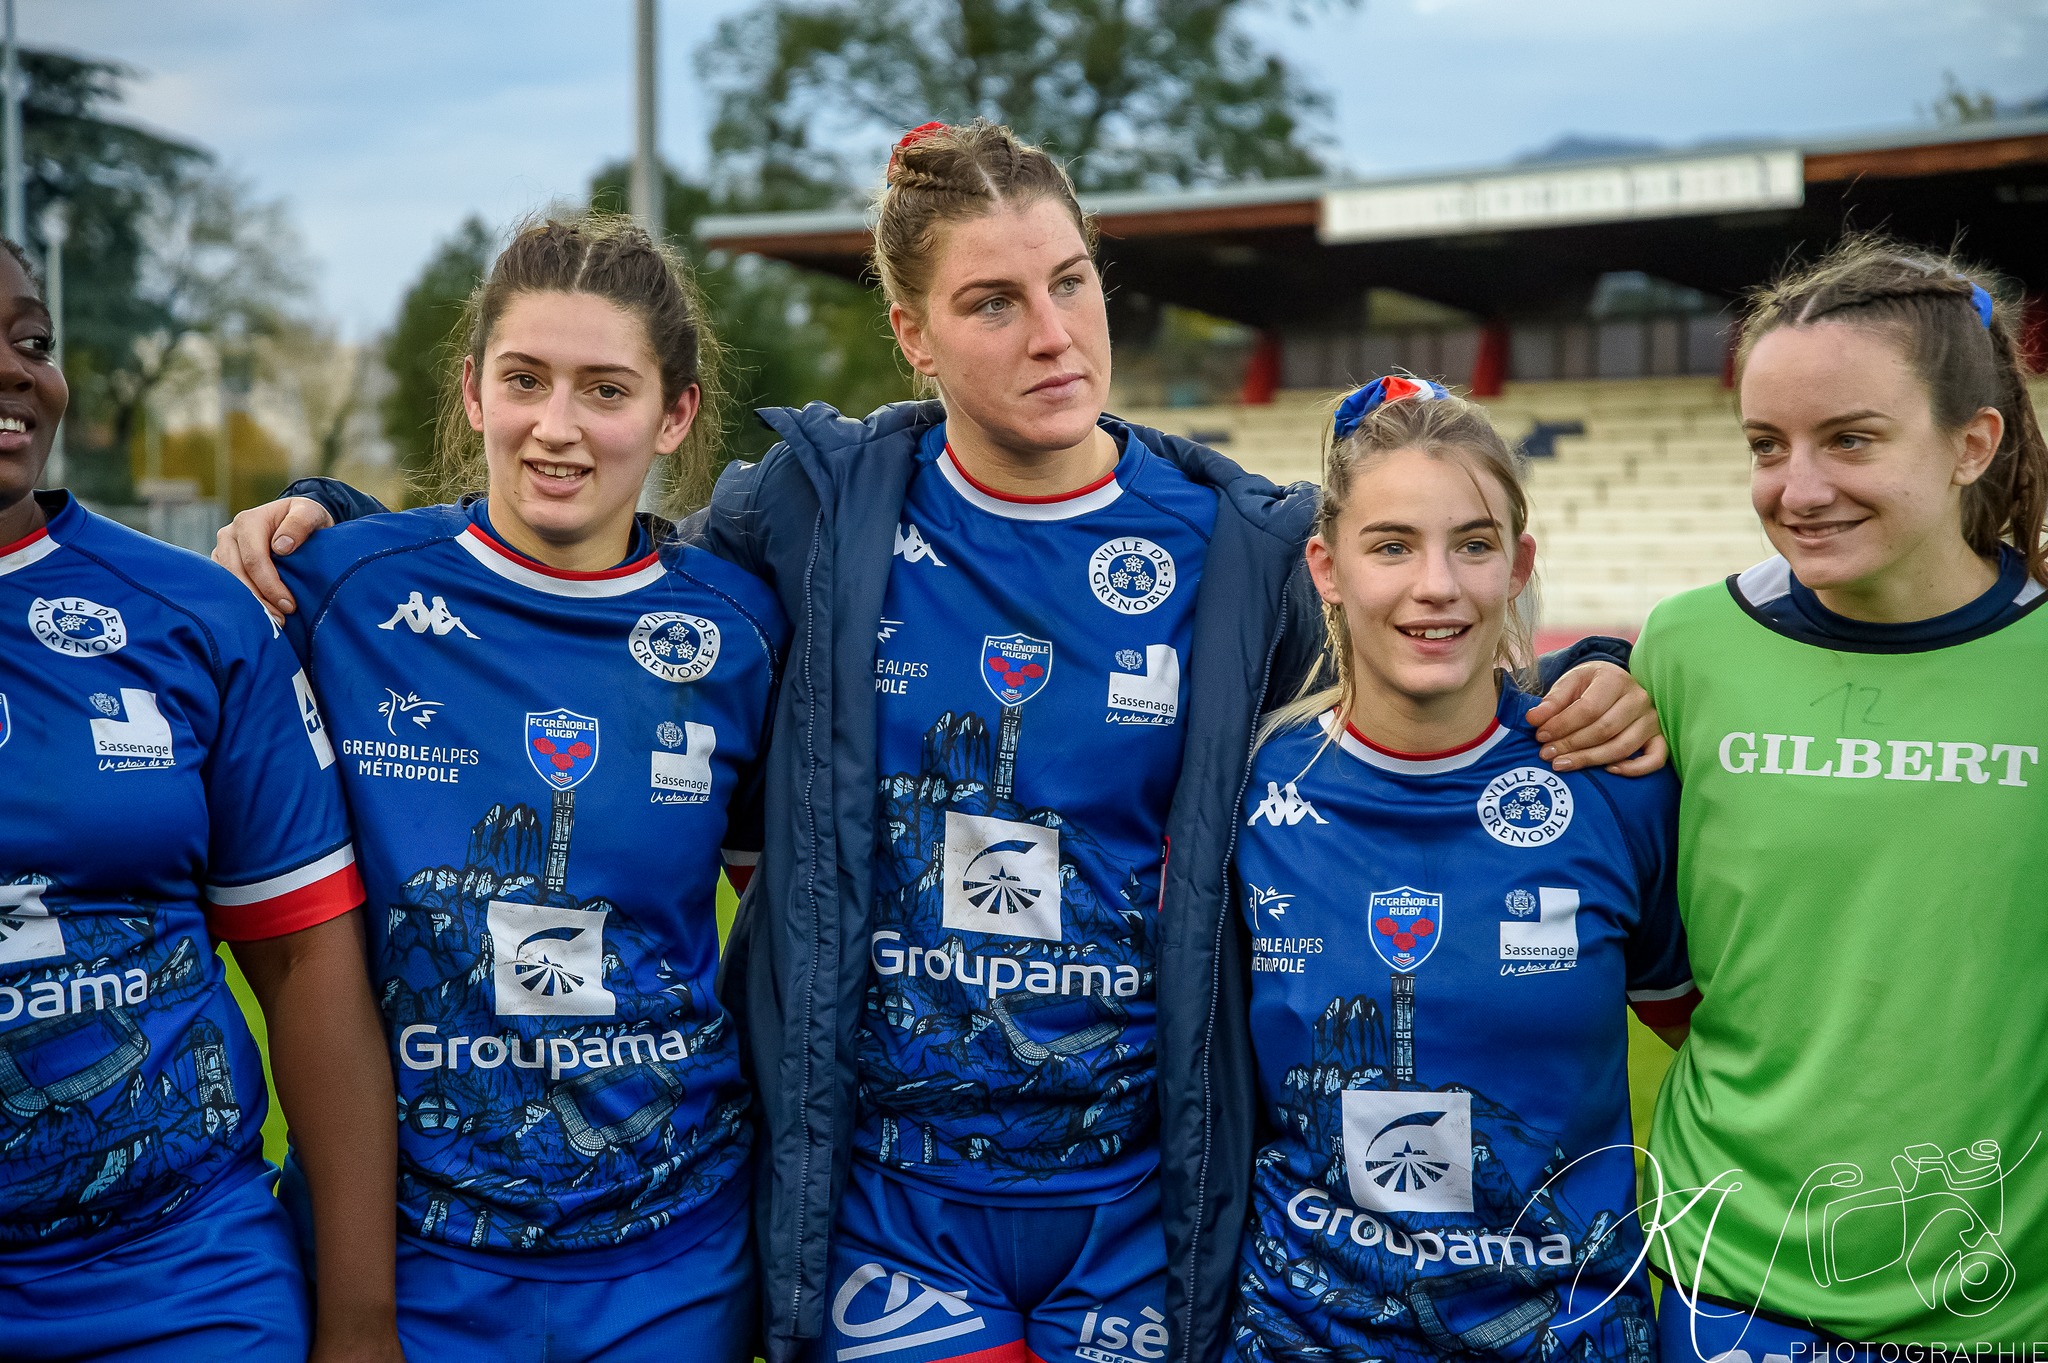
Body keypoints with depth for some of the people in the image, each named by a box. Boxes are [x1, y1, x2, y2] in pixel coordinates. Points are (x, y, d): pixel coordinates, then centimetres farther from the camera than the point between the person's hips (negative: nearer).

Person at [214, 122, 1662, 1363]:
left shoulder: (1240, 545, -3)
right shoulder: (821, 505, -4)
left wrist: (1582, 699, -8)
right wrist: (331, 518, 1)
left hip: (1138, 1195, 1)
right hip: (879, 1189, 0)